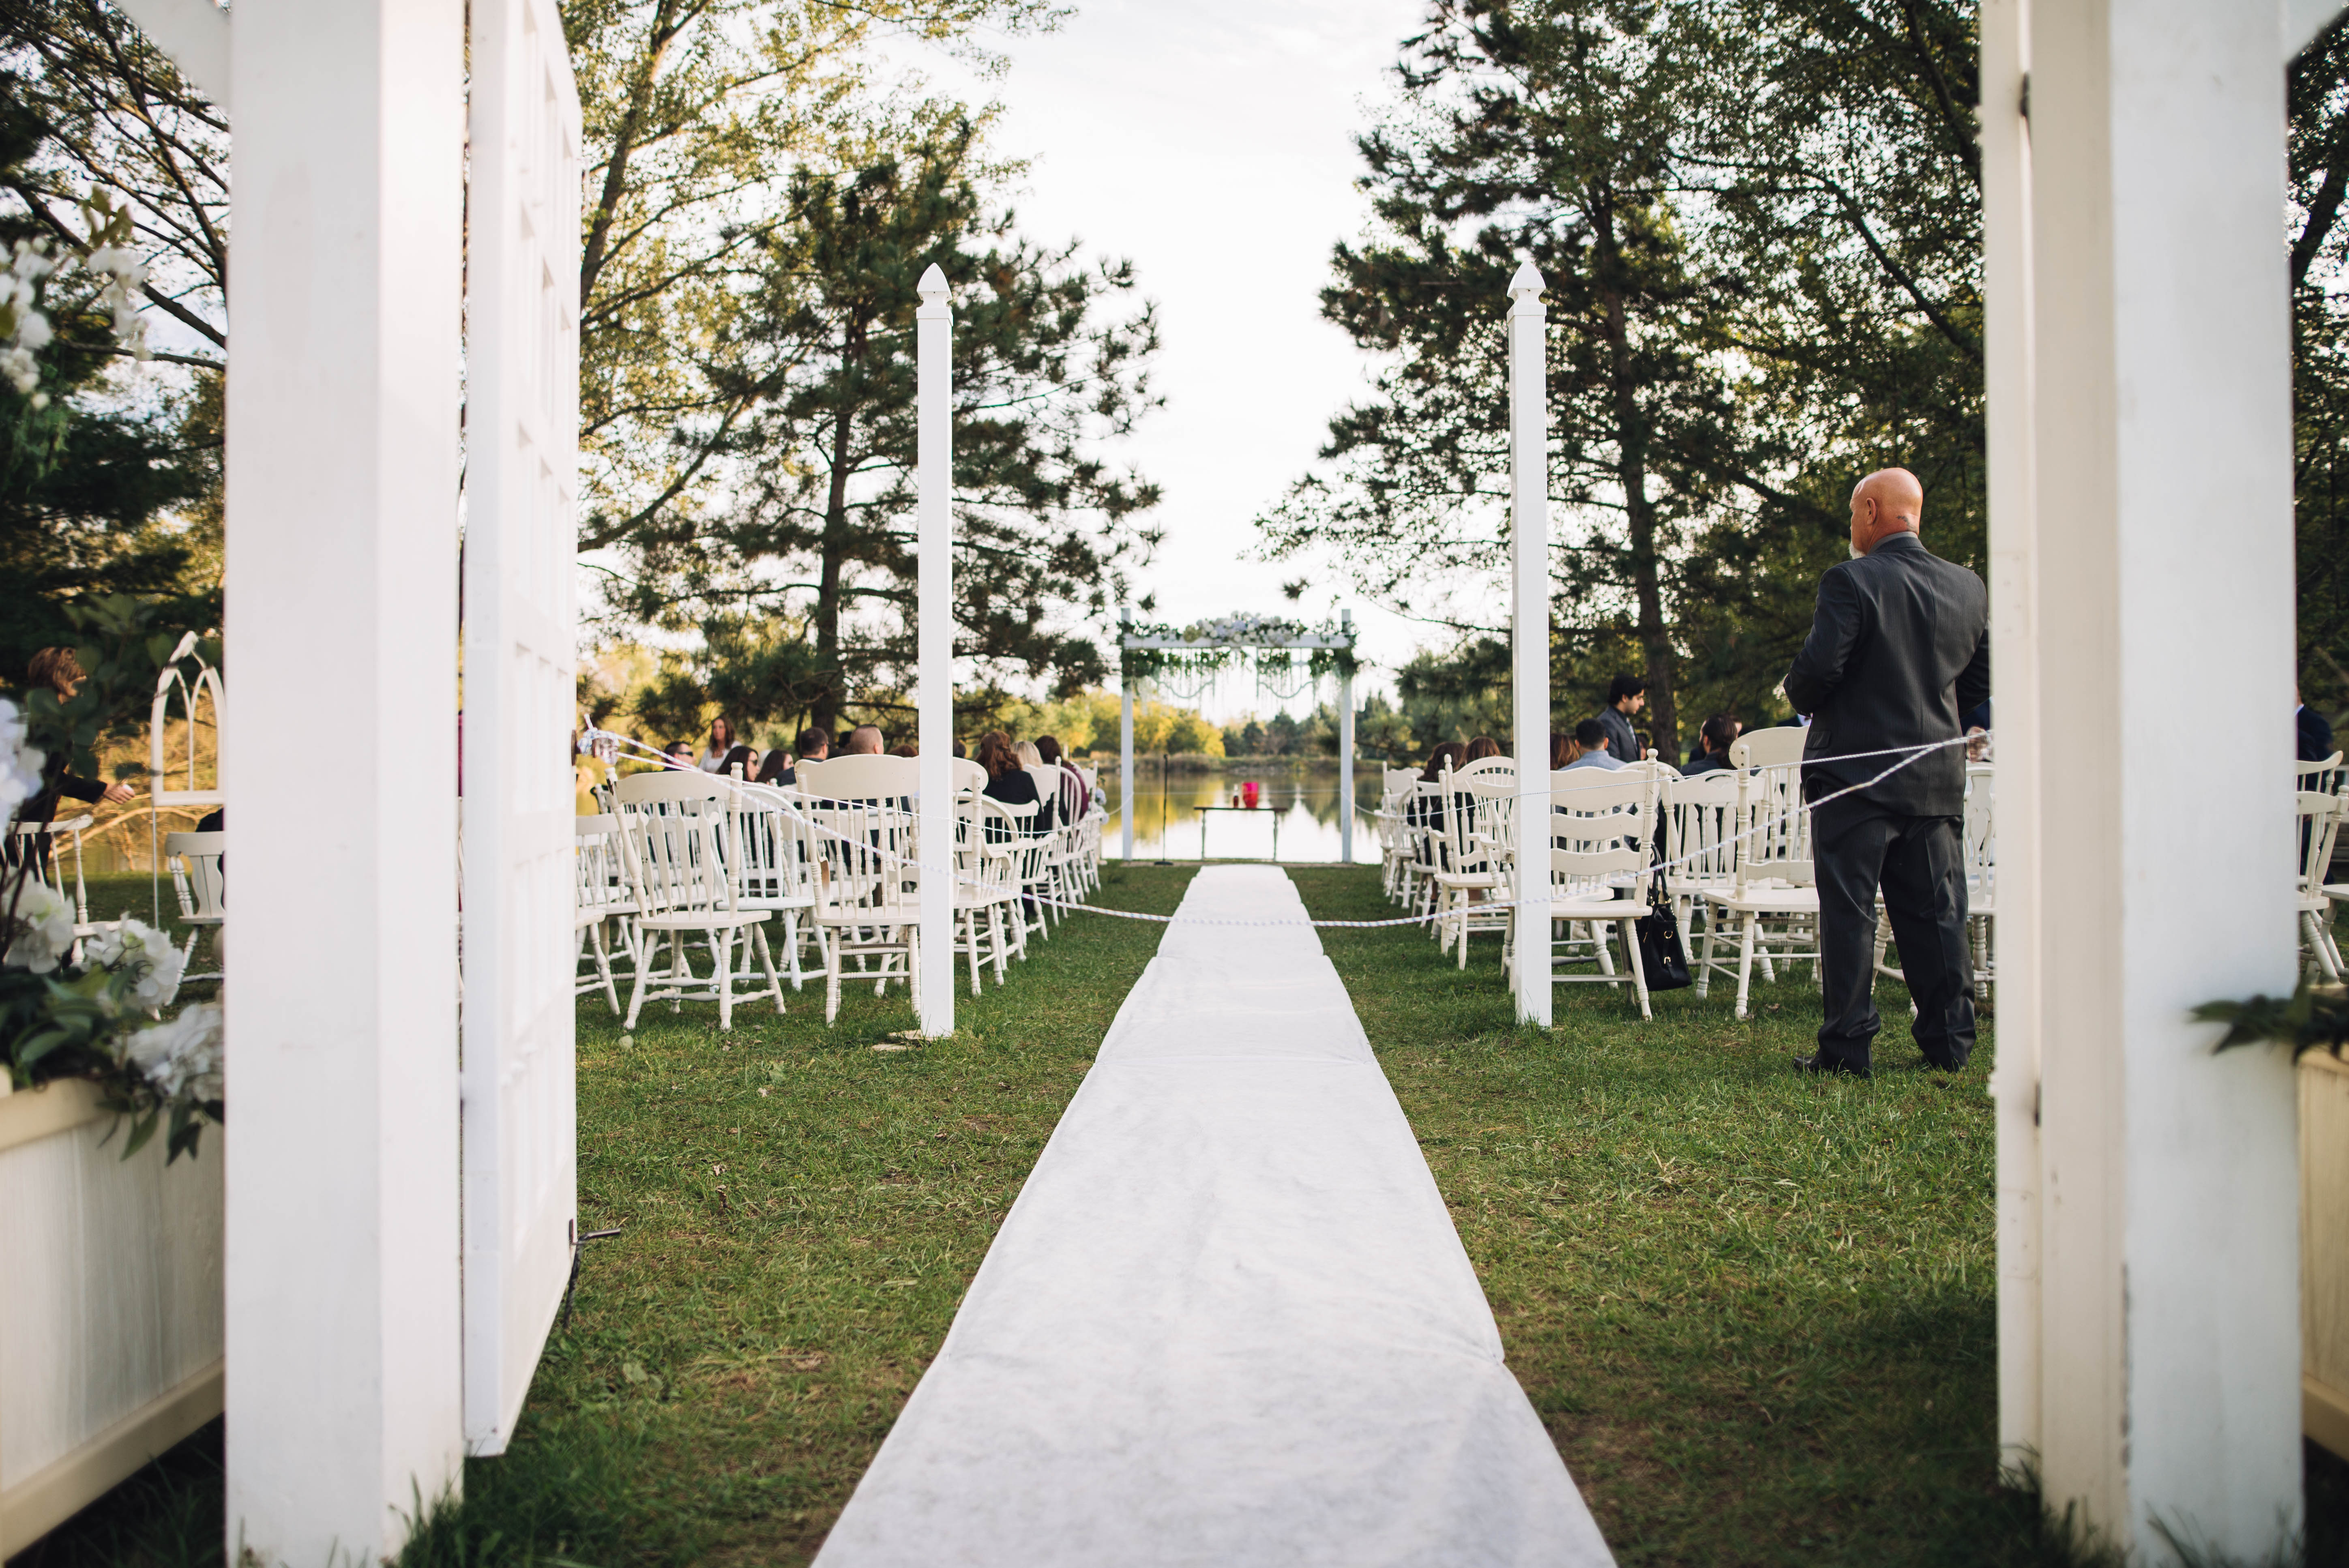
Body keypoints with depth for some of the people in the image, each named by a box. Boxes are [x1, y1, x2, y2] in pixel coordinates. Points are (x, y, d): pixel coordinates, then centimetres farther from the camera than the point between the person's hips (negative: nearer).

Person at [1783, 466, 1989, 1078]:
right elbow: (1980, 679, 11)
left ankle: (1846, 1047, 1)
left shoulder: (1850, 581, -13)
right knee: (1935, 911, 12)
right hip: (1937, 774, 5)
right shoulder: (1969, 588, 6)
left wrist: (1801, 698, 3)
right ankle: (1949, 1043, 16)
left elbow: (1819, 667, -18)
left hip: (1856, 770, -5)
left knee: (1849, 912, 0)